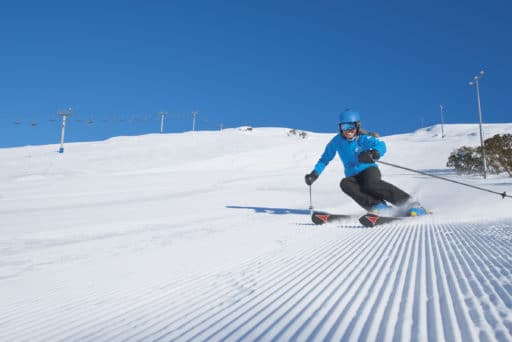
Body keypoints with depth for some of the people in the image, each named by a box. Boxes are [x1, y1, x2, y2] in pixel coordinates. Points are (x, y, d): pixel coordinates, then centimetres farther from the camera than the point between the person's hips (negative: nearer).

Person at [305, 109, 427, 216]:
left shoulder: (363, 138, -11)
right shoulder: (337, 141, 1)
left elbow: (381, 146, -28)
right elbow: (325, 158, 14)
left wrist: (373, 153, -50)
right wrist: (314, 173, 6)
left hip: (369, 169, -4)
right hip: (353, 176, 4)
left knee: (371, 184, -36)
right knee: (345, 183, -30)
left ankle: (411, 205, -31)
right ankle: (378, 206, -38)